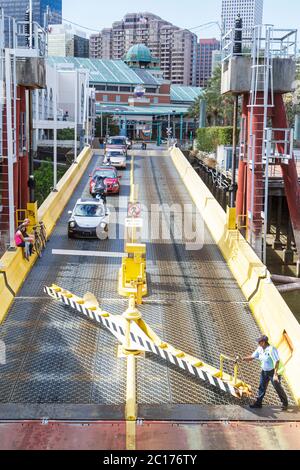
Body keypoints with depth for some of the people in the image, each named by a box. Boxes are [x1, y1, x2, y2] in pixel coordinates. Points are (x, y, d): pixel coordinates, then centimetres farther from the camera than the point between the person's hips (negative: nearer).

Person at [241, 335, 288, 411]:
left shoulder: (271, 349, -27)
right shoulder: (260, 349, -3)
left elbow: (277, 362, -28)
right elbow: (253, 357, 3)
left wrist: (275, 374, -31)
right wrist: (244, 359, -13)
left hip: (274, 371, -7)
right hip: (264, 371, 7)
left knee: (278, 387, 3)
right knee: (262, 387, 10)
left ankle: (285, 403, 20)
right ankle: (258, 403, 19)